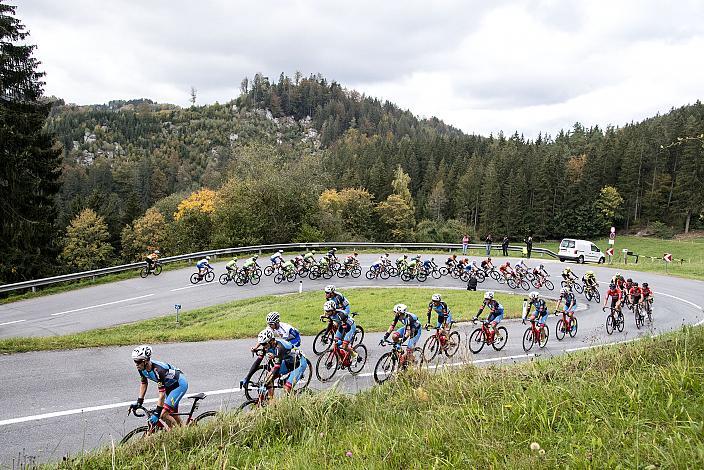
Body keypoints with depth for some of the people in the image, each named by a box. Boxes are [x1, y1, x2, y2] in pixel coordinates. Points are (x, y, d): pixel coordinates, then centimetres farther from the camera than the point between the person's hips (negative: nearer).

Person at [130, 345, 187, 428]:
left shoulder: (158, 370, -37)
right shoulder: (142, 368, -14)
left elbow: (162, 394, -35)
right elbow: (144, 383, 4)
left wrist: (157, 414, -34)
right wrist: (139, 402, 2)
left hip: (179, 384, -8)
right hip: (169, 385, 8)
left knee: (164, 414, -15)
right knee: (172, 415, 13)